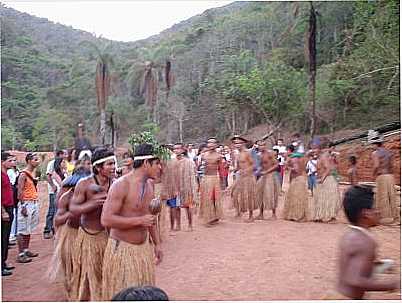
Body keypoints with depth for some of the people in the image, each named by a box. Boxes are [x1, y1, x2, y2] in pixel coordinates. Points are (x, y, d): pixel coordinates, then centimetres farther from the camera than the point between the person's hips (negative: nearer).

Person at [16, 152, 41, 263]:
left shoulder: (33, 173, 13)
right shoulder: (23, 174, -13)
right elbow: (20, 191, -17)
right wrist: (23, 206, -20)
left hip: (34, 203, 8)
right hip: (26, 203, -8)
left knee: (29, 229, 15)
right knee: (22, 230, -3)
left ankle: (26, 250, 25)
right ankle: (20, 255, 2)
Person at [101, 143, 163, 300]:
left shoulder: (149, 184, 4)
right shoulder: (121, 185, -19)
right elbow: (106, 220, -24)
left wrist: (157, 243, 16)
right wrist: (139, 220, -24)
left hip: (144, 247, 7)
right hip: (122, 248, -7)